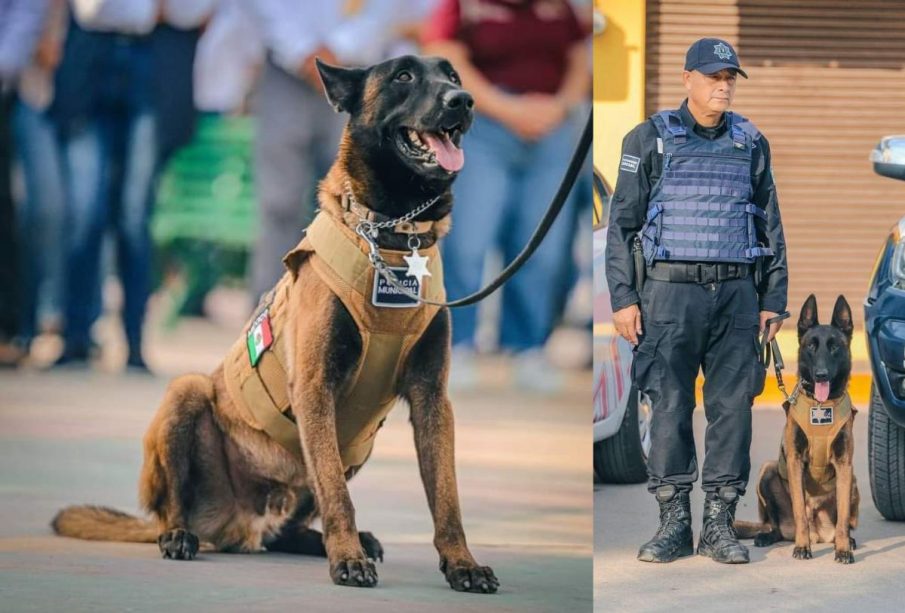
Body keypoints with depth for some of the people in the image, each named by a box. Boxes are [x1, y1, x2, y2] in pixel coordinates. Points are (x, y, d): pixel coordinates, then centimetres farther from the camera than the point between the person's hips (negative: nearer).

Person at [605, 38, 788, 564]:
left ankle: (720, 525, 5)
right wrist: (623, 298, -5)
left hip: (736, 293, 2)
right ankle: (673, 525, 3)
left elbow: (770, 226, 14)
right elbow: (622, 224, 2)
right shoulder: (650, 141, 2)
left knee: (733, 407, 0)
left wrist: (773, 300, 7)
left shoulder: (751, 144, 10)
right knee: (670, 408, -3)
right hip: (671, 290, -2)